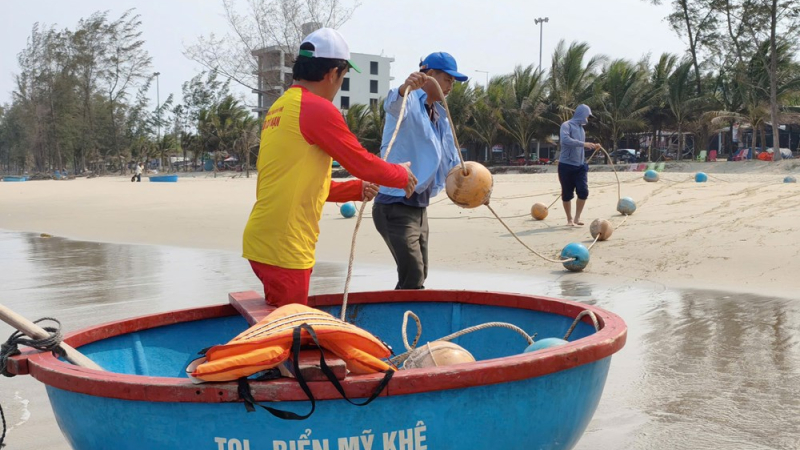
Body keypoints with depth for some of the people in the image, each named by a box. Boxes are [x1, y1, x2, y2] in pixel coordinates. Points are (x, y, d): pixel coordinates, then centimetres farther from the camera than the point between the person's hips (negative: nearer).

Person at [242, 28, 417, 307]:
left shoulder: (279, 108, 16)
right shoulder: (317, 108, -12)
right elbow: (361, 162, -6)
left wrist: (356, 190, 28)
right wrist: (402, 175, 12)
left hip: (263, 240, 9)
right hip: (283, 247, -9)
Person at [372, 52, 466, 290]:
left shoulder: (440, 115, 16)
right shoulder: (411, 102, -12)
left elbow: (449, 157, 26)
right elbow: (393, 105, -38)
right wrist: (405, 88, -58)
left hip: (419, 206, 10)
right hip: (396, 207, -10)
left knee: (418, 277, 17)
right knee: (412, 279, -15)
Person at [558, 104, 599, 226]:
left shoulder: (581, 128, 14)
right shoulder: (567, 125, -8)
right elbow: (565, 140, -26)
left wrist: (592, 147, 9)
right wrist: (583, 144, -28)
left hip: (580, 166, 6)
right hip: (566, 165, -6)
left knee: (583, 191, -7)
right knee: (567, 194, 2)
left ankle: (577, 218, 6)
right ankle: (569, 219, 16)